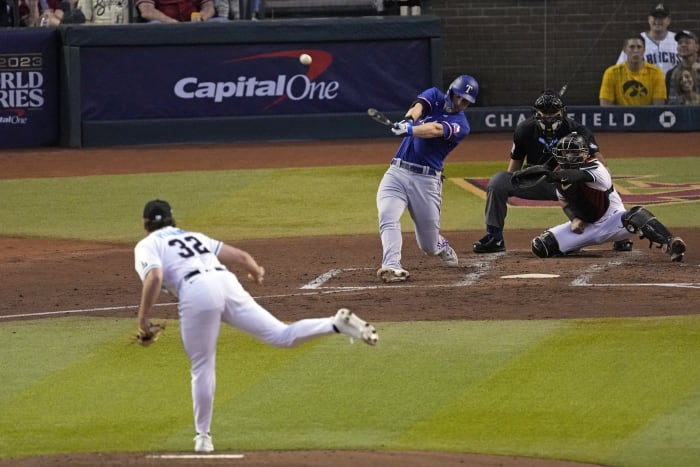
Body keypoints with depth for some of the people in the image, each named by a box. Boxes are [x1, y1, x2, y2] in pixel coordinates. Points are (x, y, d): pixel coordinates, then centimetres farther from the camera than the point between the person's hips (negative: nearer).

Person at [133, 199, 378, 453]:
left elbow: (154, 277, -7)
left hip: (196, 292, -4)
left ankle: (203, 436, 10)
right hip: (227, 283, 4)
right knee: (283, 336, 3)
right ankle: (337, 324, -17)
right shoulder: (195, 236, 32)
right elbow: (240, 255, 30)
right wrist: (256, 270, 50)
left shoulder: (147, 246, 15)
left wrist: (143, 318, 1)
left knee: (202, 367, 6)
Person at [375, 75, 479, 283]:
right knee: (387, 218, -24)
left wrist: (410, 130, -43)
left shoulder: (460, 125, -2)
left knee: (429, 245, 5)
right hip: (397, 173, 2)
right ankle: (392, 267, -34)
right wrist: (409, 119, -39)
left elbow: (435, 130, -23)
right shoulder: (434, 96, 9)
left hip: (427, 180, -2)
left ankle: (442, 248, 40)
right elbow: (418, 106, -14)